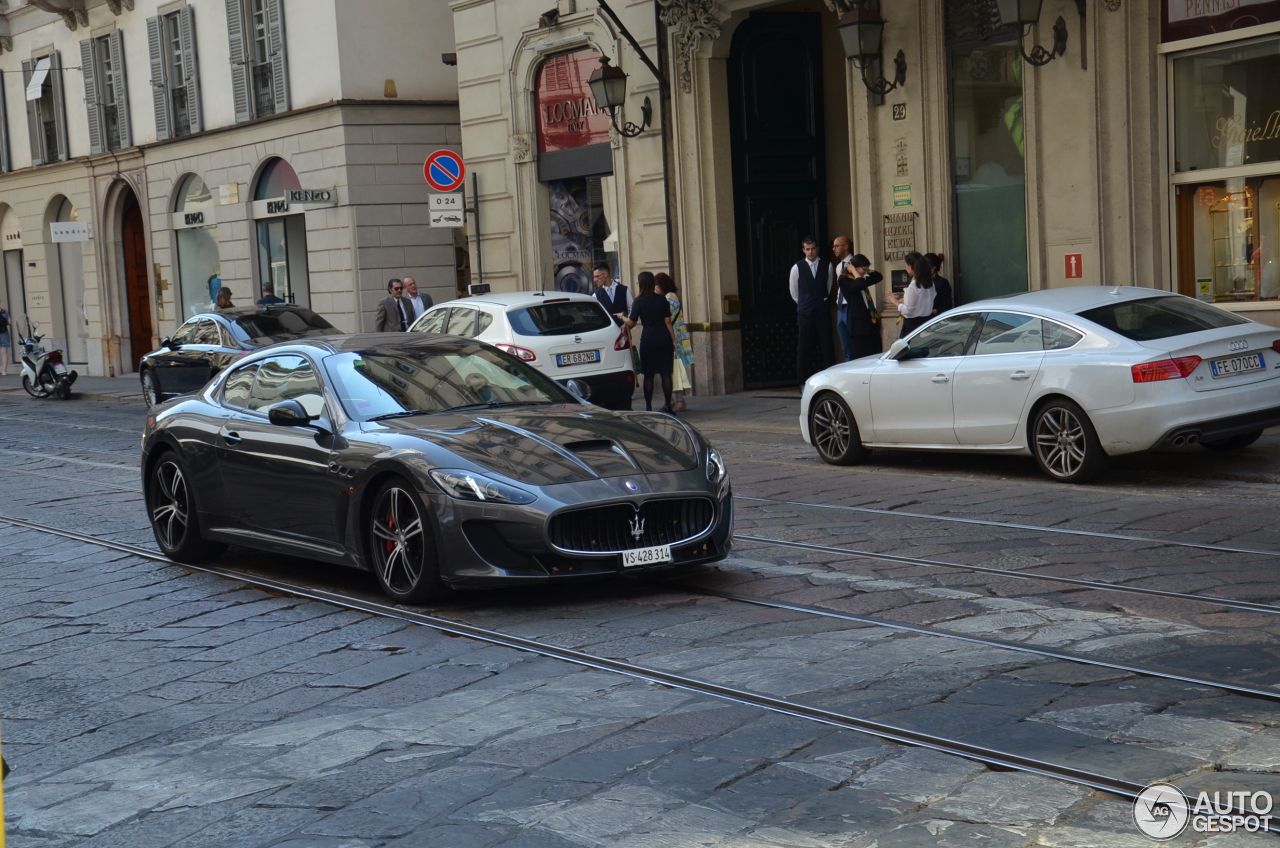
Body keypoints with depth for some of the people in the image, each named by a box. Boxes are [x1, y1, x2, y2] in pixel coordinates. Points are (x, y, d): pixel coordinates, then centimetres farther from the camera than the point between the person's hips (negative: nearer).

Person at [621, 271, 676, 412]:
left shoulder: (639, 301, -6)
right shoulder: (662, 299, 3)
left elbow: (631, 323, -6)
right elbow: (667, 321, 2)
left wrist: (623, 318, 14)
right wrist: (673, 340, 7)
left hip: (648, 339, -3)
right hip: (664, 338, 3)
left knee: (648, 375, 3)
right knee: (665, 373, 4)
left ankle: (648, 407, 3)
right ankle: (668, 405, 4)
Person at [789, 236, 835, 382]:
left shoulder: (827, 265, 3)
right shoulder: (797, 268, 1)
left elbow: (829, 287, 14)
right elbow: (794, 292, 12)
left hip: (823, 311, 0)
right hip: (805, 313, 0)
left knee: (826, 345, -1)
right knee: (804, 347, 1)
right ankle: (803, 379, 6)